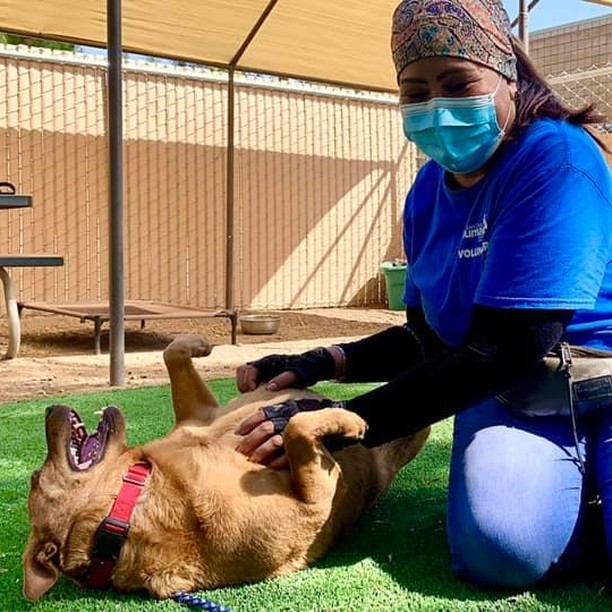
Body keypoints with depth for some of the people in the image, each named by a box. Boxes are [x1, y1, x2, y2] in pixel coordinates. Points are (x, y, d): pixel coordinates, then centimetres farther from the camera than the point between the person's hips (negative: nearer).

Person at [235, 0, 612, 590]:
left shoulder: (557, 159, -20)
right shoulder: (429, 191, 2)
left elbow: (502, 352, -26)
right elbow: (431, 339, 12)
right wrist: (320, 364, -3)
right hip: (511, 400, 5)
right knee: (498, 552, -27)